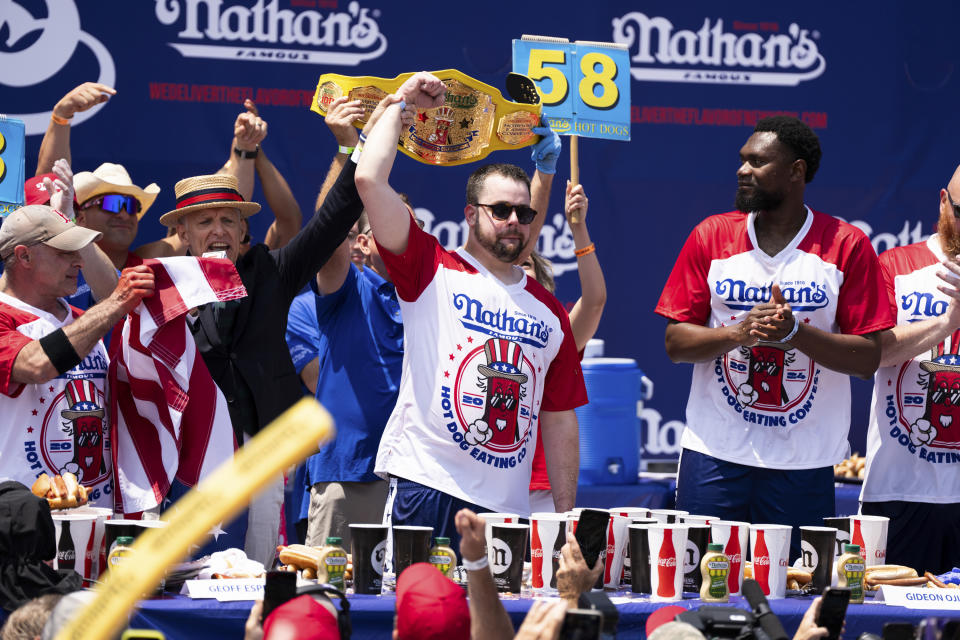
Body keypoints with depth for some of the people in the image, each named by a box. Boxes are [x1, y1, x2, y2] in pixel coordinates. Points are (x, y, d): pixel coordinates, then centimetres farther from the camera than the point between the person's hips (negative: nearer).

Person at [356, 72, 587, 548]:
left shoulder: (549, 311, 17)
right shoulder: (433, 271, 4)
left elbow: (559, 419, 18)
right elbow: (369, 181, -7)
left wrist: (566, 515, 11)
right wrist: (401, 104, 4)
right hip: (425, 490, -4)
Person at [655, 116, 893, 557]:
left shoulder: (847, 247, 0)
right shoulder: (711, 236, 6)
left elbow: (867, 359, -3)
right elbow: (676, 343, 4)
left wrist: (795, 332, -19)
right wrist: (741, 332, -15)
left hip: (804, 463, -1)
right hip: (715, 454, 1)